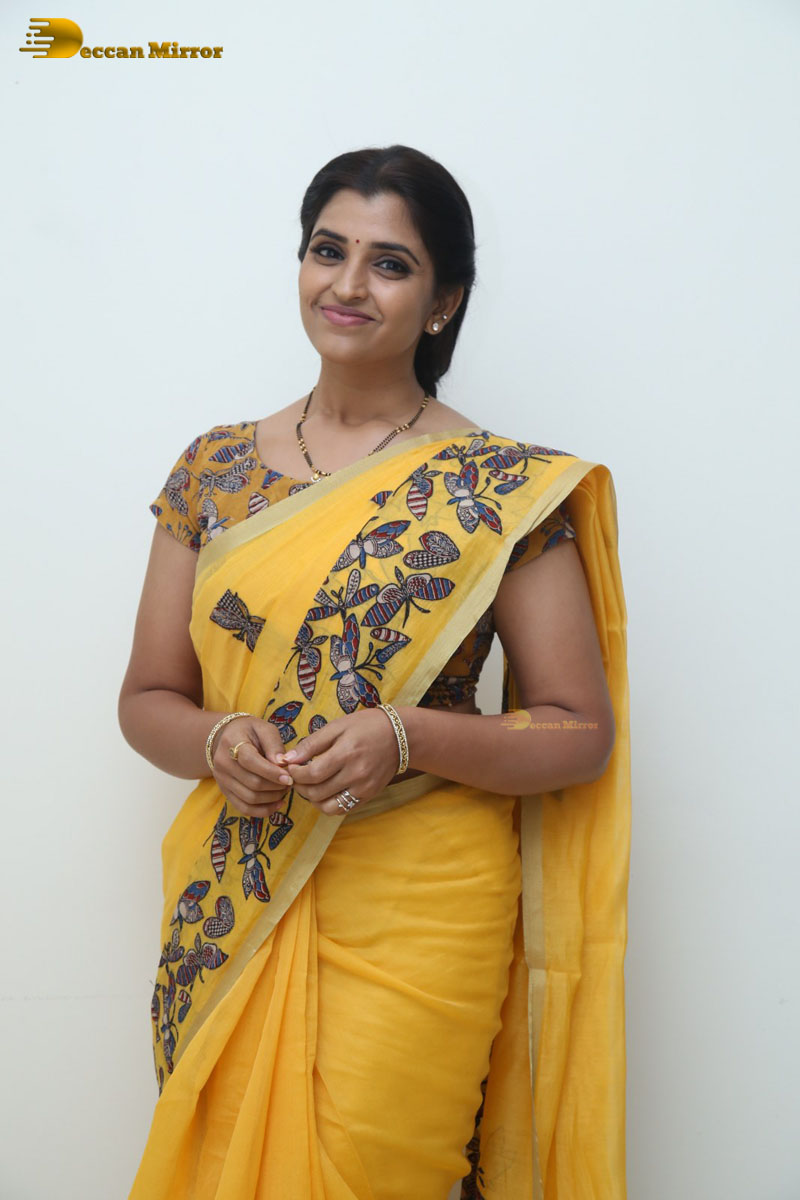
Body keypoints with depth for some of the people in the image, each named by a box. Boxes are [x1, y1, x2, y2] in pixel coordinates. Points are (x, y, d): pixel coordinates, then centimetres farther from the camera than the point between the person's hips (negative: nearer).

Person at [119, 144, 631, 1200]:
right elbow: (148, 697, 9)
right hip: (232, 907, 4)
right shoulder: (216, 469, 5)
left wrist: (404, 736, -20)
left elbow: (583, 735, -5)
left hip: (417, 914, -3)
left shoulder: (505, 489, -6)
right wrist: (218, 742, -13)